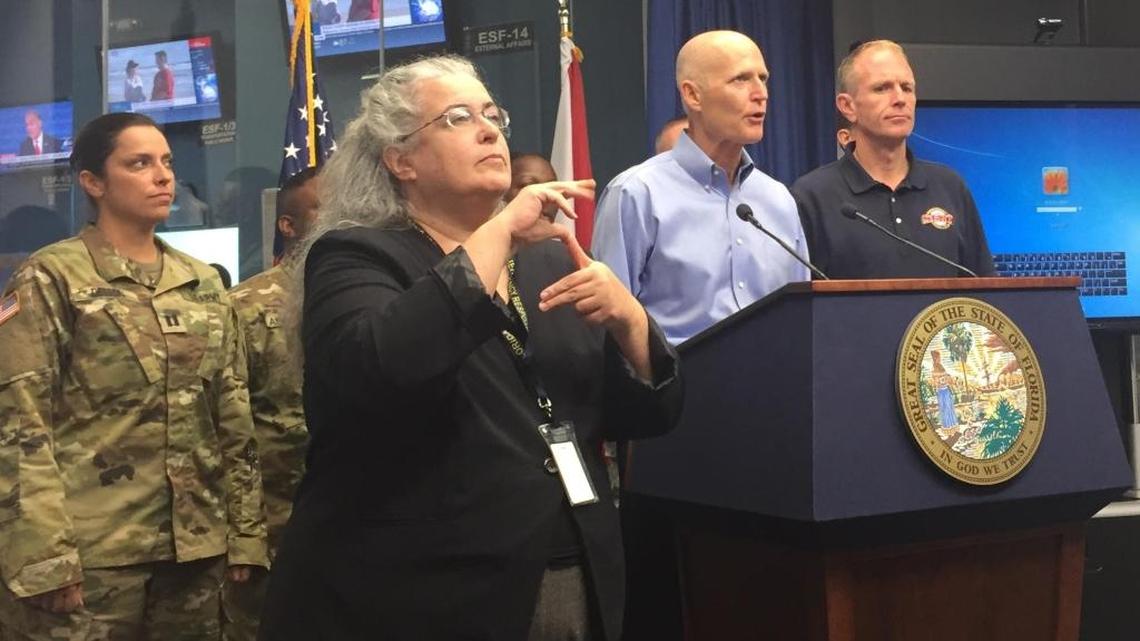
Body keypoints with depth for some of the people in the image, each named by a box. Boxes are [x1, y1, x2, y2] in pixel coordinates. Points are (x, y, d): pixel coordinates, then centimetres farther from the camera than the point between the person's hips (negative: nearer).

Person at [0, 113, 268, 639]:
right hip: (91, 551, -5)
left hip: (195, 544, 5)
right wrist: (46, 556, -16)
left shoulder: (203, 283, 13)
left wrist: (246, 530, 9)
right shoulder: (50, 279, -3)